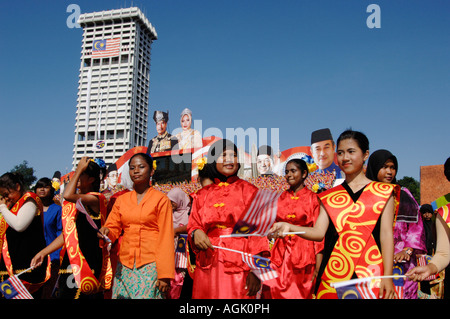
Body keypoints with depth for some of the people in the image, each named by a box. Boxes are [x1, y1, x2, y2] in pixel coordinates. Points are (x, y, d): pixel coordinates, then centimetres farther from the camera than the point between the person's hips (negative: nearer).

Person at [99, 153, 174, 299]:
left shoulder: (161, 199, -1)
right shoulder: (121, 199, 13)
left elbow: (166, 238, -4)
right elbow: (113, 228, 12)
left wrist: (165, 274, -10)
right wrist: (106, 232, -13)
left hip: (150, 266, -4)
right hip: (124, 266, 4)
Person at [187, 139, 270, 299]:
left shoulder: (249, 191, 2)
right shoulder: (204, 193, 11)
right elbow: (193, 224, 15)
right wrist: (196, 232, -10)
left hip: (238, 267, -2)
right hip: (208, 267, 3)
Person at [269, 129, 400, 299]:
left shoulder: (383, 193, 5)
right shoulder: (329, 196, 11)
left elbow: (386, 235, -1)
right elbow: (318, 232, 1)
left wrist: (387, 277, -8)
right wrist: (289, 227, -16)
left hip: (371, 273, -1)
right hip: (335, 272, 2)